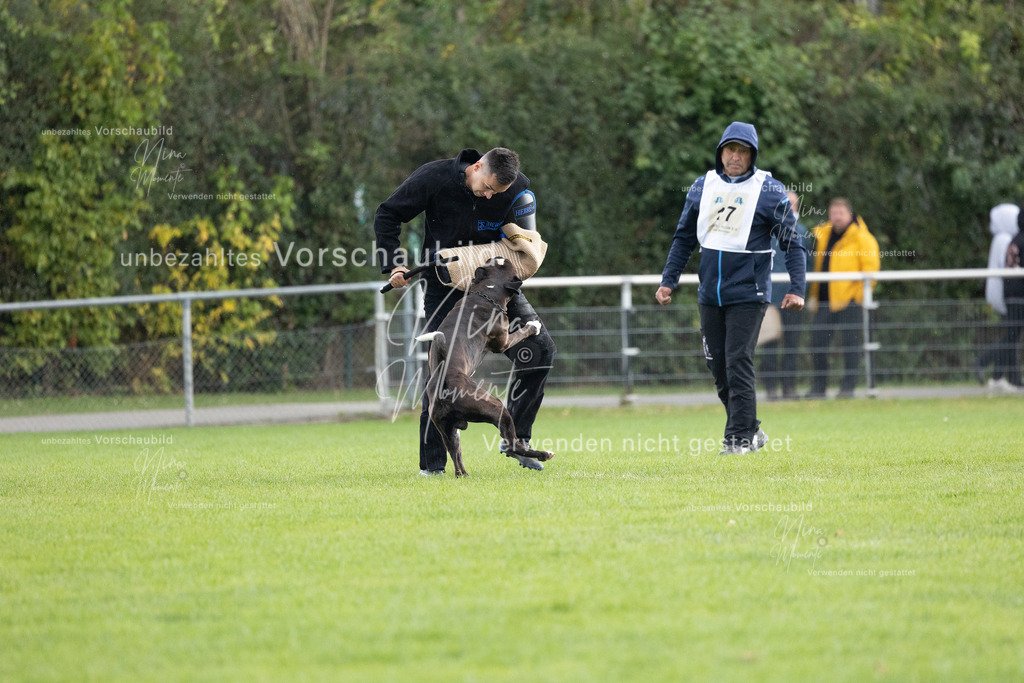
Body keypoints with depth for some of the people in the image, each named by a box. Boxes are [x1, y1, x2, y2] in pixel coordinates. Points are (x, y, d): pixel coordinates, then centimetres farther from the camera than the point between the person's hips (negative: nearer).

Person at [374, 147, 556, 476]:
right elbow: (387, 216, -8)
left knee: (540, 349, -10)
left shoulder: (518, 188, -13)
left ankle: (516, 437, 2)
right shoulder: (435, 177, -19)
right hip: (443, 285, -3)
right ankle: (432, 463, -3)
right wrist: (393, 265, -19)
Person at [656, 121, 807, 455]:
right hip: (710, 295, 5)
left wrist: (796, 288, -13)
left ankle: (739, 438, -6)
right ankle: (751, 430, 19)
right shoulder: (703, 187, 10)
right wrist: (668, 280, 10)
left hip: (748, 293, -5)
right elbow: (684, 238, 17)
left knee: (738, 363, -12)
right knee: (718, 366, 6)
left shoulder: (769, 190, -3)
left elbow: (792, 243, -4)